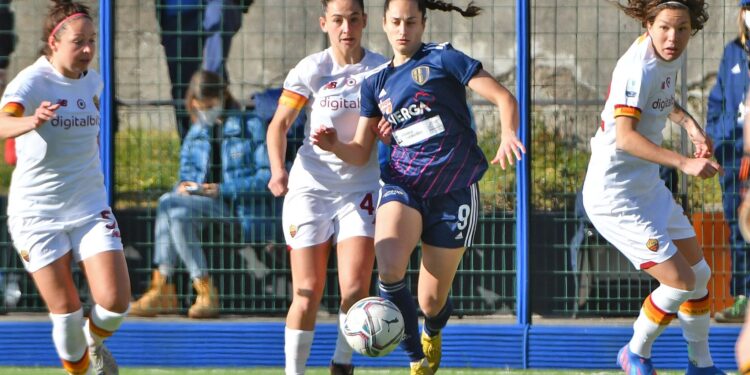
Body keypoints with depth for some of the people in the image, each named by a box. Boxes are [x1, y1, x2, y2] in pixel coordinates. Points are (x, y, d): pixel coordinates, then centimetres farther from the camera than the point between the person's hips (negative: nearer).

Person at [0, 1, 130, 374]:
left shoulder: (92, 80, 2)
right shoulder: (30, 82, -17)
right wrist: (31, 122, -59)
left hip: (90, 208, 4)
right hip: (36, 213, -4)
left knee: (115, 302, -10)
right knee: (66, 313, -3)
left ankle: (95, 341, 23)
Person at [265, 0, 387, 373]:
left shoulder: (380, 69, 0)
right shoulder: (310, 70, -4)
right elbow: (279, 123, 2)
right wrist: (278, 170, -15)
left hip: (360, 186, 1)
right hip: (310, 185, -1)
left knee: (355, 288, -12)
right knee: (307, 294, -5)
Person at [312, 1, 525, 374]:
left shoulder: (443, 59, -3)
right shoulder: (376, 83, 11)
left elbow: (504, 98, -7)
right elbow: (361, 152, 12)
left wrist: (507, 136, -27)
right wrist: (334, 145, -10)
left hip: (454, 189, -3)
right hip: (403, 184, 3)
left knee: (431, 302, 3)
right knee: (389, 269, -29)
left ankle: (432, 333, 43)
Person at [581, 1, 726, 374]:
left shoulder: (672, 54, 1)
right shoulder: (638, 67, -26)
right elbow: (625, 137, -36)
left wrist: (688, 122, 6)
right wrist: (684, 163, -44)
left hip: (647, 186, 10)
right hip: (614, 193, -10)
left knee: (699, 273, 15)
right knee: (679, 281, -10)